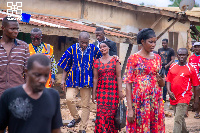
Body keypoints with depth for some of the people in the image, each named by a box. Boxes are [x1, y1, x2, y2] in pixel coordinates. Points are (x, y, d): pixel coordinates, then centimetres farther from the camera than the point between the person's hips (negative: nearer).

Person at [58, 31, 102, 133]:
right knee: (69, 99, -19)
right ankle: (76, 118, 7)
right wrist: (63, 79, 1)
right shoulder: (72, 49, -1)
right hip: (73, 80, 0)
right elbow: (65, 66, 5)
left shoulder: (94, 49, -1)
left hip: (87, 81, 0)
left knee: (85, 105, 3)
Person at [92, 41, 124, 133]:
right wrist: (93, 93, 4)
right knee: (101, 113, -7)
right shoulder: (97, 62, 8)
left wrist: (120, 91, -7)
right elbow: (95, 78, 8)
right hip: (101, 91, 2)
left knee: (112, 112, -2)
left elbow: (119, 76, -1)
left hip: (113, 91, -1)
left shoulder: (115, 60, 3)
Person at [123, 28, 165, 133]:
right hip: (139, 100, -4)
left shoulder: (157, 58, 11)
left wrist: (161, 80, -7)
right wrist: (130, 109, -14)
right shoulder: (134, 58, -3)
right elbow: (128, 84, -7)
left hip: (155, 100, 4)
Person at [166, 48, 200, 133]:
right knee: (180, 118, 19)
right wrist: (169, 91, -8)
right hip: (173, 97, 5)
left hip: (184, 98, -5)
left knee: (178, 119, -14)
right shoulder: (172, 66, 7)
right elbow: (168, 80, 10)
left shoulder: (190, 69, -5)